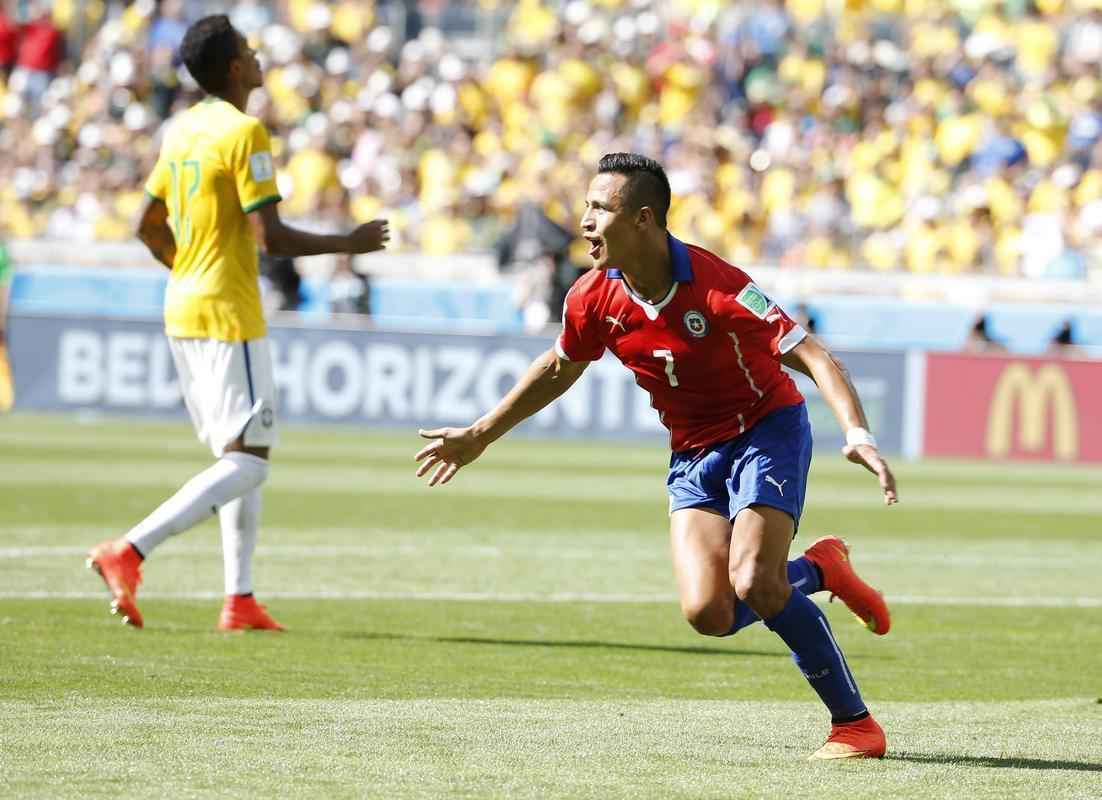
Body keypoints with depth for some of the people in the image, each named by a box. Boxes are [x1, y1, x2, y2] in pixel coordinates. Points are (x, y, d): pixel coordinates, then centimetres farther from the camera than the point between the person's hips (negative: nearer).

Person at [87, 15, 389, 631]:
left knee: (238, 457, 14)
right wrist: (351, 243, -7)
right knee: (248, 462, -8)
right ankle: (130, 552, -20)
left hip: (183, 309, 9)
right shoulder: (245, 133, -14)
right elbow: (272, 237, -18)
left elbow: (149, 227, 17)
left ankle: (240, 600, 9)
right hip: (229, 316, -9)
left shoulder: (182, 130, 12)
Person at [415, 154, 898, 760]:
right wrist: (479, 435, 19)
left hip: (766, 430, -5)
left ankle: (854, 723, -10)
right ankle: (819, 569, 15)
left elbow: (813, 358, -27)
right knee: (707, 612, -15)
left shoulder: (716, 287, -26)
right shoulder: (594, 298, -8)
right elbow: (559, 369, 13)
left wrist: (856, 432, -43)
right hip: (692, 453, 5)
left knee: (754, 584, -25)